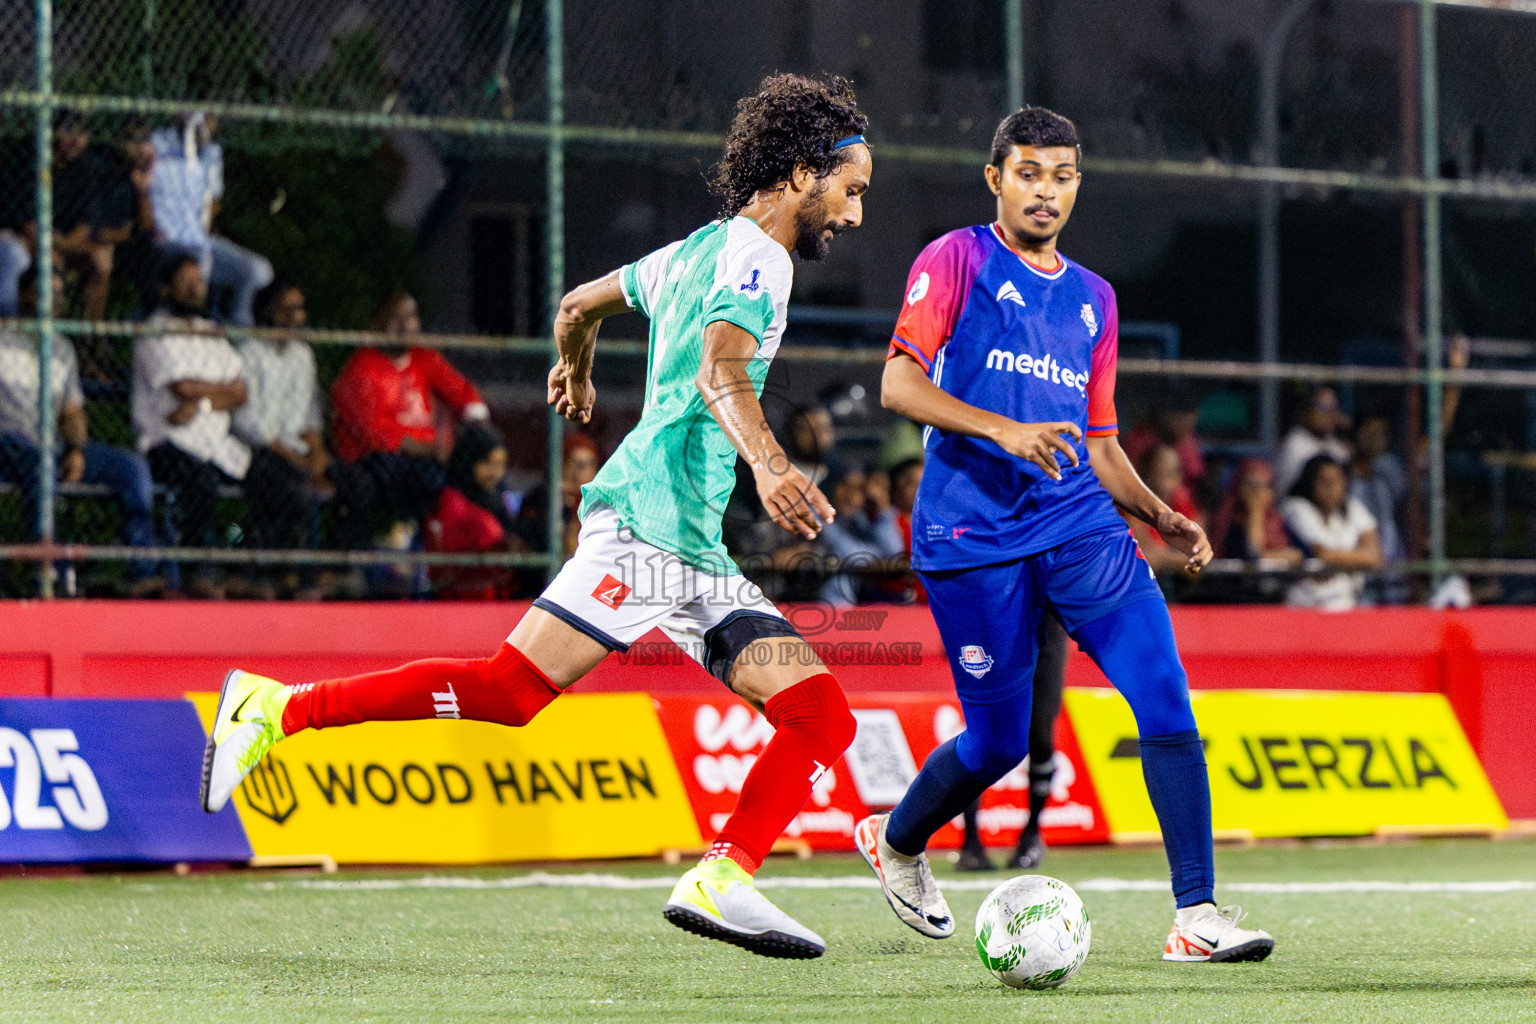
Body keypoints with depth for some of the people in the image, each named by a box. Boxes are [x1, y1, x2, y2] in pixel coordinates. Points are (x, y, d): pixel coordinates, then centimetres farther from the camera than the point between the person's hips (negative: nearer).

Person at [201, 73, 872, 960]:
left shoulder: (697, 250, 23)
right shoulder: (755, 256, -7)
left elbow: (580, 304, 37)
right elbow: (720, 371, -26)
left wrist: (577, 373, 58)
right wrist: (770, 465, -43)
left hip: (698, 555, 10)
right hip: (645, 523, -10)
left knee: (822, 716, -4)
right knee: (510, 690, -18)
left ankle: (721, 880, -18)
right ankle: (276, 709, -9)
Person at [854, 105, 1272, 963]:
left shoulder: (1092, 299, 20)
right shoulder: (956, 261, 3)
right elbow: (899, 383, -8)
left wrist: (1161, 516, 9)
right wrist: (1003, 430, -22)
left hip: (1081, 523, 5)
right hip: (973, 532, -5)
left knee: (1165, 696, -15)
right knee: (998, 742, -1)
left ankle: (1197, 916, -17)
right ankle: (895, 841, 32)